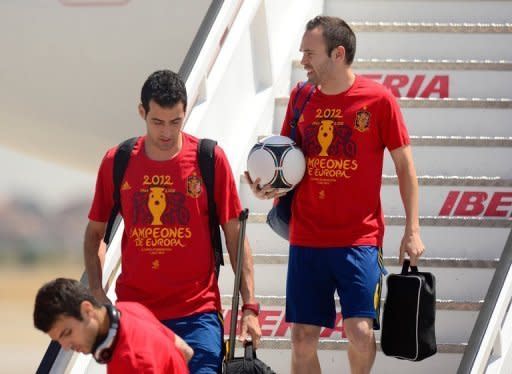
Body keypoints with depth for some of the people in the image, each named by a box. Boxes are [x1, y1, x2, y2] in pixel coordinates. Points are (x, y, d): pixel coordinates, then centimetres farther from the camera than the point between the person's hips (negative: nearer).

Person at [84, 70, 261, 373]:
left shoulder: (211, 160, -1)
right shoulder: (116, 163, 4)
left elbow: (235, 235, 2)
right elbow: (95, 233, 15)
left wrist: (250, 307, -3)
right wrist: (96, 293, 1)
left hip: (197, 314, -2)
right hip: (132, 313, 2)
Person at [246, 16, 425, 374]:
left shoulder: (378, 99, -5)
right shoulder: (301, 98, 6)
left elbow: (405, 166, 1)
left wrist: (412, 230, -4)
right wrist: (269, 185, -4)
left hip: (359, 238, -4)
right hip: (306, 236, 4)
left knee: (360, 330, -15)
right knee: (303, 337, 2)